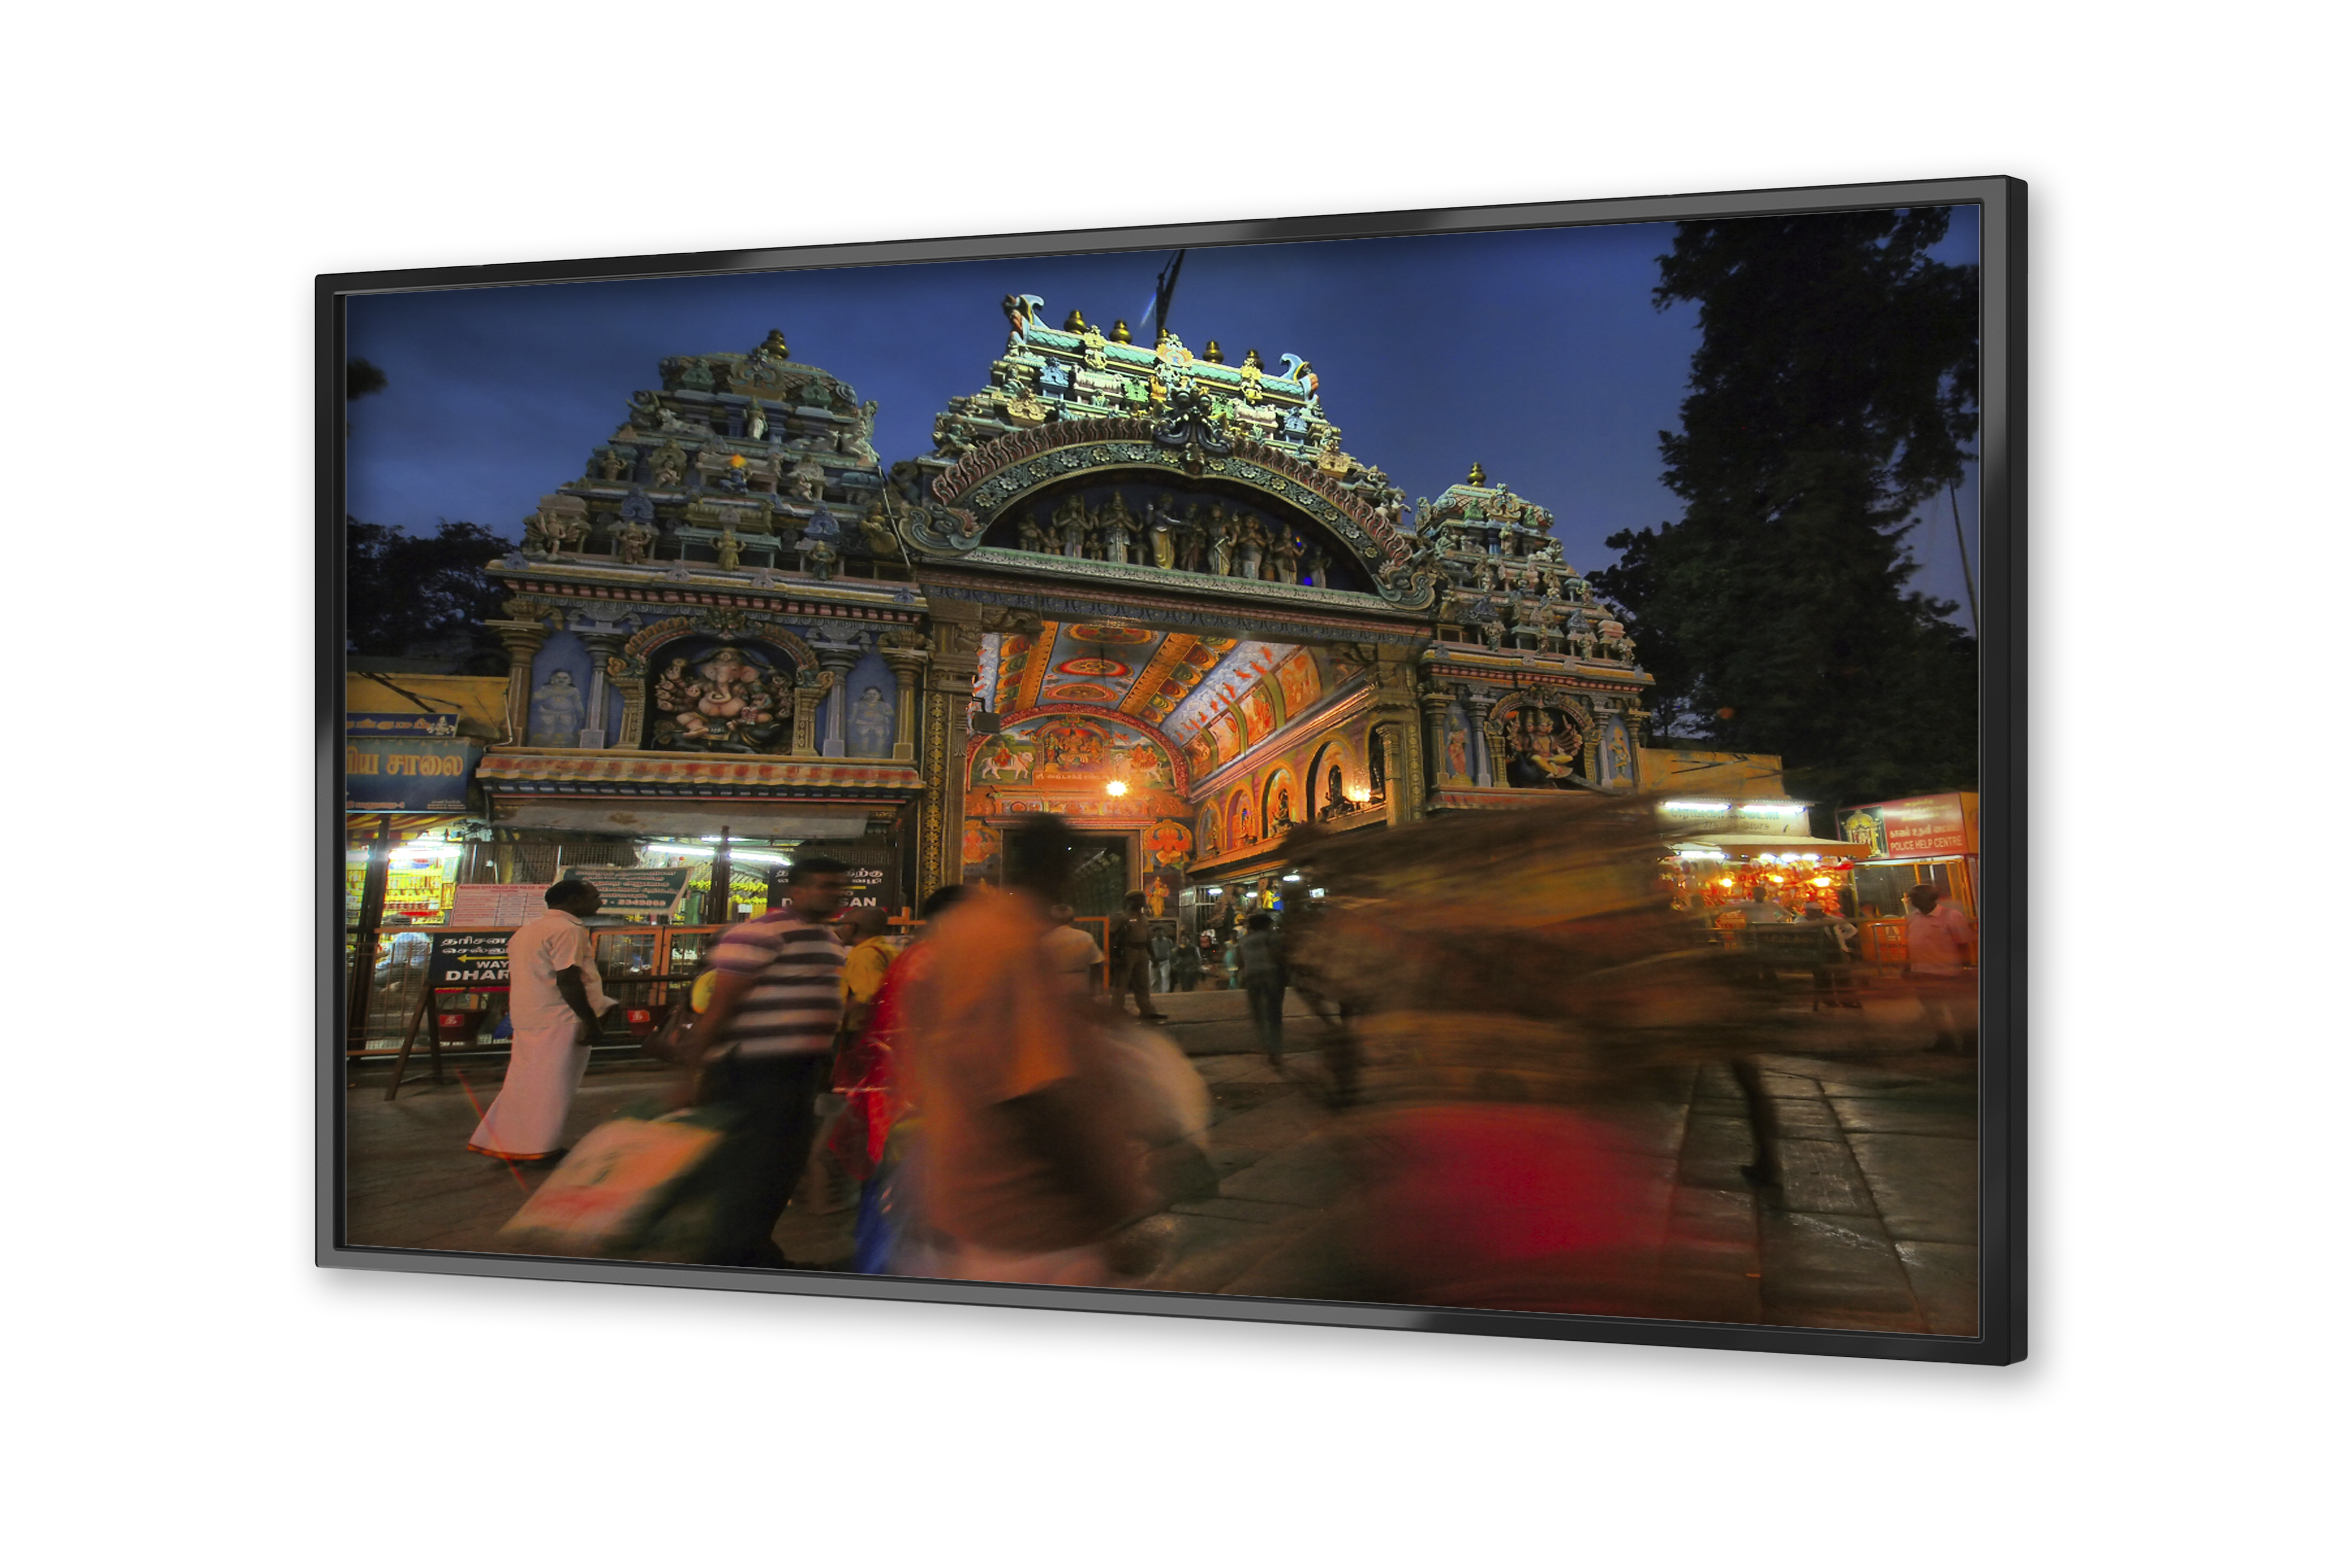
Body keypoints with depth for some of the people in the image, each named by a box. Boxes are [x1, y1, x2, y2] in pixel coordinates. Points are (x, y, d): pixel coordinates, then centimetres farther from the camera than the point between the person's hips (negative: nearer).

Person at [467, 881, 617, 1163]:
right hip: (560, 1020, -9)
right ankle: (539, 1147, 2)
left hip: (527, 1018, 9)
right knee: (554, 1084, -2)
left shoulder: (526, 931, 17)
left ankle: (500, 1141, 18)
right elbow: (567, 980, -20)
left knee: (525, 1082, 15)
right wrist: (589, 1020, -18)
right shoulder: (567, 930, -14)